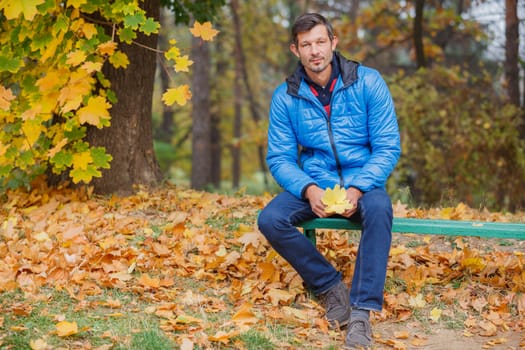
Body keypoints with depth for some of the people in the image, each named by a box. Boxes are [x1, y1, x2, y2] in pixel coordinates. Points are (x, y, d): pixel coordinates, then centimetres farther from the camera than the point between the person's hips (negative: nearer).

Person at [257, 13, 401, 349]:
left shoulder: (368, 82, -7)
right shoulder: (285, 96, -2)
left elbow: (388, 147, -8)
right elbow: (279, 157, -1)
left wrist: (357, 189, -24)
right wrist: (309, 189, -21)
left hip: (362, 183, -2)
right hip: (312, 185, 2)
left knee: (378, 208, -36)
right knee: (270, 220, -25)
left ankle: (362, 311, -30)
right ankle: (331, 285, -7)